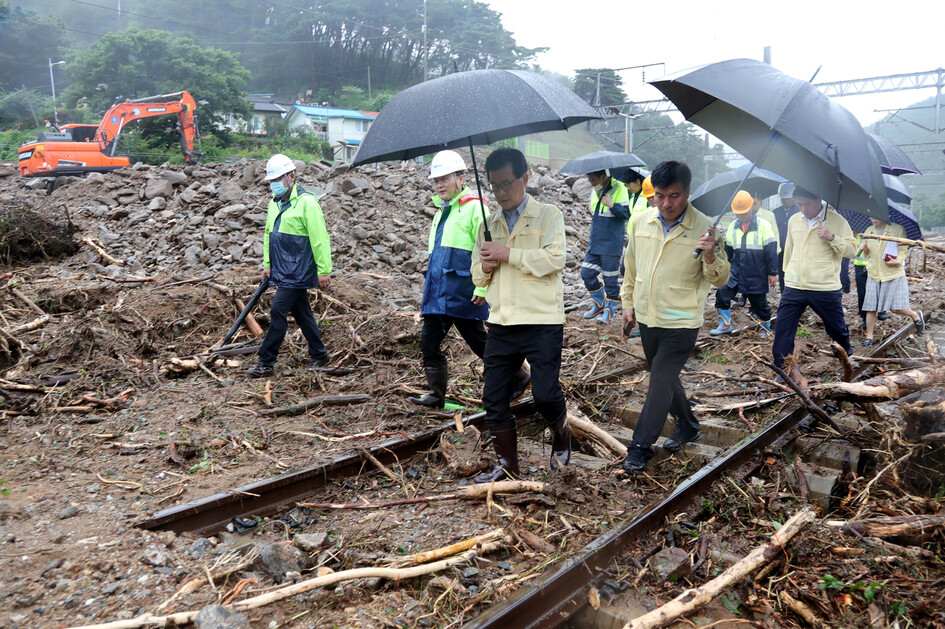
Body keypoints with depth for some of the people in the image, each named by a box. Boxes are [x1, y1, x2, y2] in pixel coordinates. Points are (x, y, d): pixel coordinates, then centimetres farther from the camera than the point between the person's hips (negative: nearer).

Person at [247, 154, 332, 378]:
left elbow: (320, 239, -15)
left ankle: (266, 363, -2)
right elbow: (268, 235, 21)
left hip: (298, 272, -8)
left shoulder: (306, 202, -13)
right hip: (282, 271, 8)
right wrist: (267, 264, 17)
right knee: (301, 313, 14)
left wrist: (324, 271, -16)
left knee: (278, 311, -10)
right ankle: (319, 355, 25)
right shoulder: (274, 203, 13)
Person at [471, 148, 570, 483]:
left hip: (542, 323, -5)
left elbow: (555, 259, -15)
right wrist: (485, 267, -4)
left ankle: (561, 436, 25)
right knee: (494, 397, 5)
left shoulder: (548, 215, 1)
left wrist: (507, 254, -15)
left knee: (545, 394, -8)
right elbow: (477, 275, 20)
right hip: (501, 325, 5)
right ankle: (506, 464, 21)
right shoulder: (489, 224, 16)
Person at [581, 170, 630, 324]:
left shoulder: (619, 189, -10)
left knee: (610, 279, 0)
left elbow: (626, 213, -16)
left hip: (611, 245, -7)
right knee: (586, 274, 7)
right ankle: (599, 303, 26)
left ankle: (609, 312, 12)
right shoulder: (594, 191, 13)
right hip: (595, 243, 7)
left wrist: (612, 205, -30)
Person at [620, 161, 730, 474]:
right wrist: (628, 302, 12)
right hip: (647, 317, 5)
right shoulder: (641, 220, -2)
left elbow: (720, 279, -11)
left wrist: (711, 256, -30)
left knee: (661, 380, -6)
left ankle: (640, 447, 7)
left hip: (681, 322, -5)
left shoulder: (703, 227, -14)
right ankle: (688, 427, 40)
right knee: (665, 378, 18)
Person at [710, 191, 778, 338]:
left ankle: (766, 329, 28)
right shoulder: (733, 226, 5)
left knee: (760, 303, 6)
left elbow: (771, 251, -8)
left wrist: (773, 273, -9)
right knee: (722, 294, -7)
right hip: (737, 273, 4)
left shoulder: (763, 225, -9)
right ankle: (725, 326, 7)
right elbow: (728, 250, 16)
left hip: (757, 276, -4)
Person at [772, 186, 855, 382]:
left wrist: (832, 238, -20)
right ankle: (784, 368, 5)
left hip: (825, 289, -3)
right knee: (782, 329, -5)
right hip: (794, 287, 3)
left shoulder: (836, 221, -3)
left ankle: (849, 356, 40)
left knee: (837, 329, 12)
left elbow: (851, 251, -5)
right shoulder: (793, 221, 10)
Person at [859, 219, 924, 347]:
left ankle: (916, 315, 27)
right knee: (870, 307, -1)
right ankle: (869, 337, 8)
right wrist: (865, 249, -7)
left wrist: (898, 261, -21)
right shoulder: (869, 231, 9)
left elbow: (904, 250, -1)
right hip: (873, 274, 3)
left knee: (896, 308, -4)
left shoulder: (898, 229, -3)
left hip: (894, 273, -3)